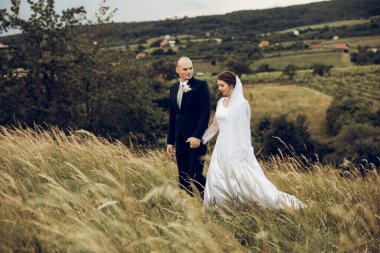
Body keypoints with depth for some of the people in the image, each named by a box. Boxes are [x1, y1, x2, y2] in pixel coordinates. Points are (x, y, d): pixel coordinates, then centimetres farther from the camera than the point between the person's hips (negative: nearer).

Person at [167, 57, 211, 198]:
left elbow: (205, 112, -12)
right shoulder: (173, 88, 14)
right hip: (180, 139, 6)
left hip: (196, 139, -6)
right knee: (183, 177, 8)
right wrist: (170, 141, 15)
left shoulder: (201, 85, -5)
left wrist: (197, 136, -19)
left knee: (195, 175, -9)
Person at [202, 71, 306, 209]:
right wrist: (200, 138, 20)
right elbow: (215, 125, 20)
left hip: (236, 149, -7)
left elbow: (244, 129, -12)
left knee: (249, 179, -9)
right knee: (216, 181, 9)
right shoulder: (220, 102, 9)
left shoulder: (241, 103, -11)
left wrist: (244, 152, -14)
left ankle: (282, 200, 0)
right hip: (221, 148, 7)